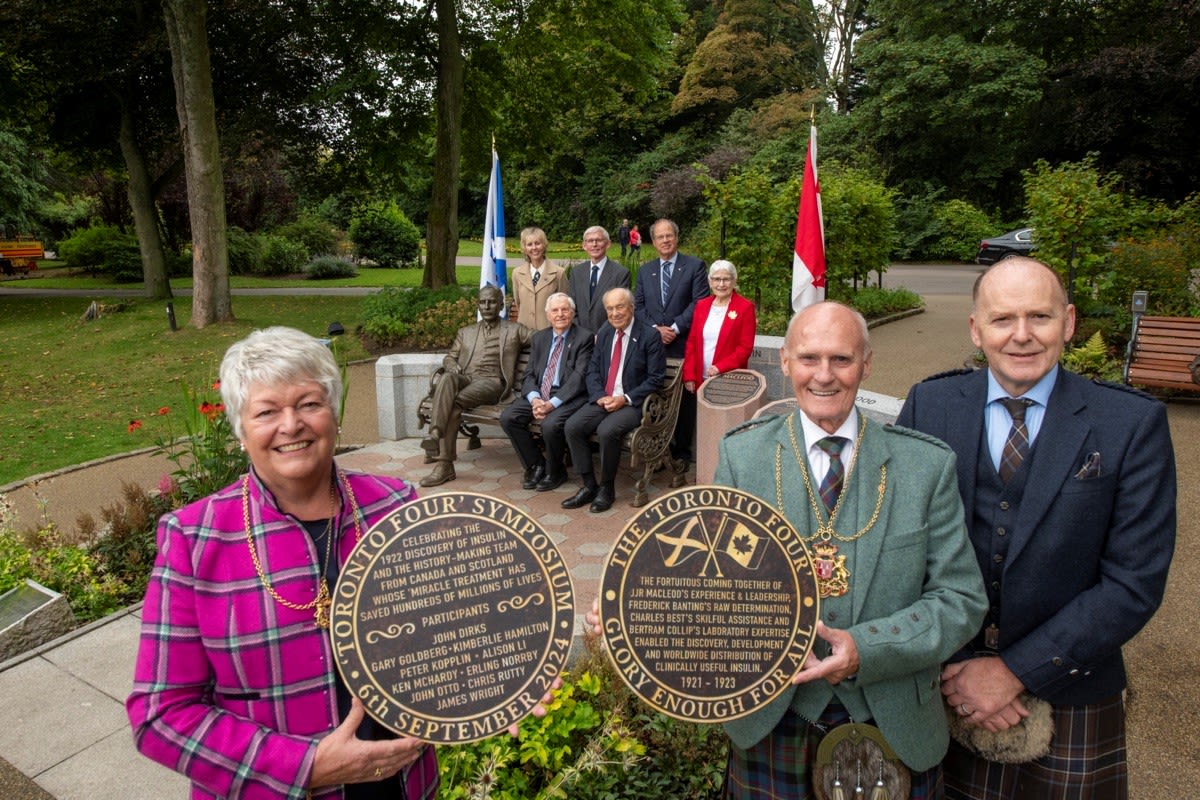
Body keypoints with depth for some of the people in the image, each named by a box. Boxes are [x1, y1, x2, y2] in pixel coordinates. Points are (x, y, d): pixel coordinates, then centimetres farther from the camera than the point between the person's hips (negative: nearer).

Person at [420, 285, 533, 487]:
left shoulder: (514, 330, 18)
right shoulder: (466, 332, 28)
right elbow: (449, 357, 22)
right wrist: (452, 367, -1)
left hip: (491, 381, -3)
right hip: (464, 379, 3)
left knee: (454, 403, -32)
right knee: (446, 378, -35)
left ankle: (445, 464, -30)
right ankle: (435, 433, -47)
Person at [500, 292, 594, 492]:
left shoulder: (584, 337, -3)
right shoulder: (539, 337, 16)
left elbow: (579, 376, -13)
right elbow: (529, 374, 10)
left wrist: (552, 403, -22)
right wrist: (535, 399, -12)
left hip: (568, 396, -6)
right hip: (538, 394, 6)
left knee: (551, 424, -32)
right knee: (507, 417, -15)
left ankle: (555, 472, -2)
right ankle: (536, 465, 4)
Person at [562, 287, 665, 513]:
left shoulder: (650, 336, -7)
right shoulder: (604, 332, 10)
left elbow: (655, 378, -9)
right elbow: (593, 369, 11)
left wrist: (625, 399, -17)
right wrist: (600, 396, -8)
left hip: (632, 403, -6)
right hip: (602, 399, 6)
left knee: (607, 431, -32)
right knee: (572, 426, -18)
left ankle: (606, 488, -9)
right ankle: (588, 486, -5)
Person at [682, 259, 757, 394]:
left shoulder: (745, 307, -4)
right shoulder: (701, 305, 10)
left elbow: (746, 347, -7)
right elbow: (692, 342, 9)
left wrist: (720, 367, -17)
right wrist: (689, 375, 0)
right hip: (700, 380, 4)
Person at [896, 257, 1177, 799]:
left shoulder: (1133, 423, -9)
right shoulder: (928, 405, -6)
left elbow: (1135, 583, -12)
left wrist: (1015, 670, -15)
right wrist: (943, 664, -11)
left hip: (1069, 696, -1)